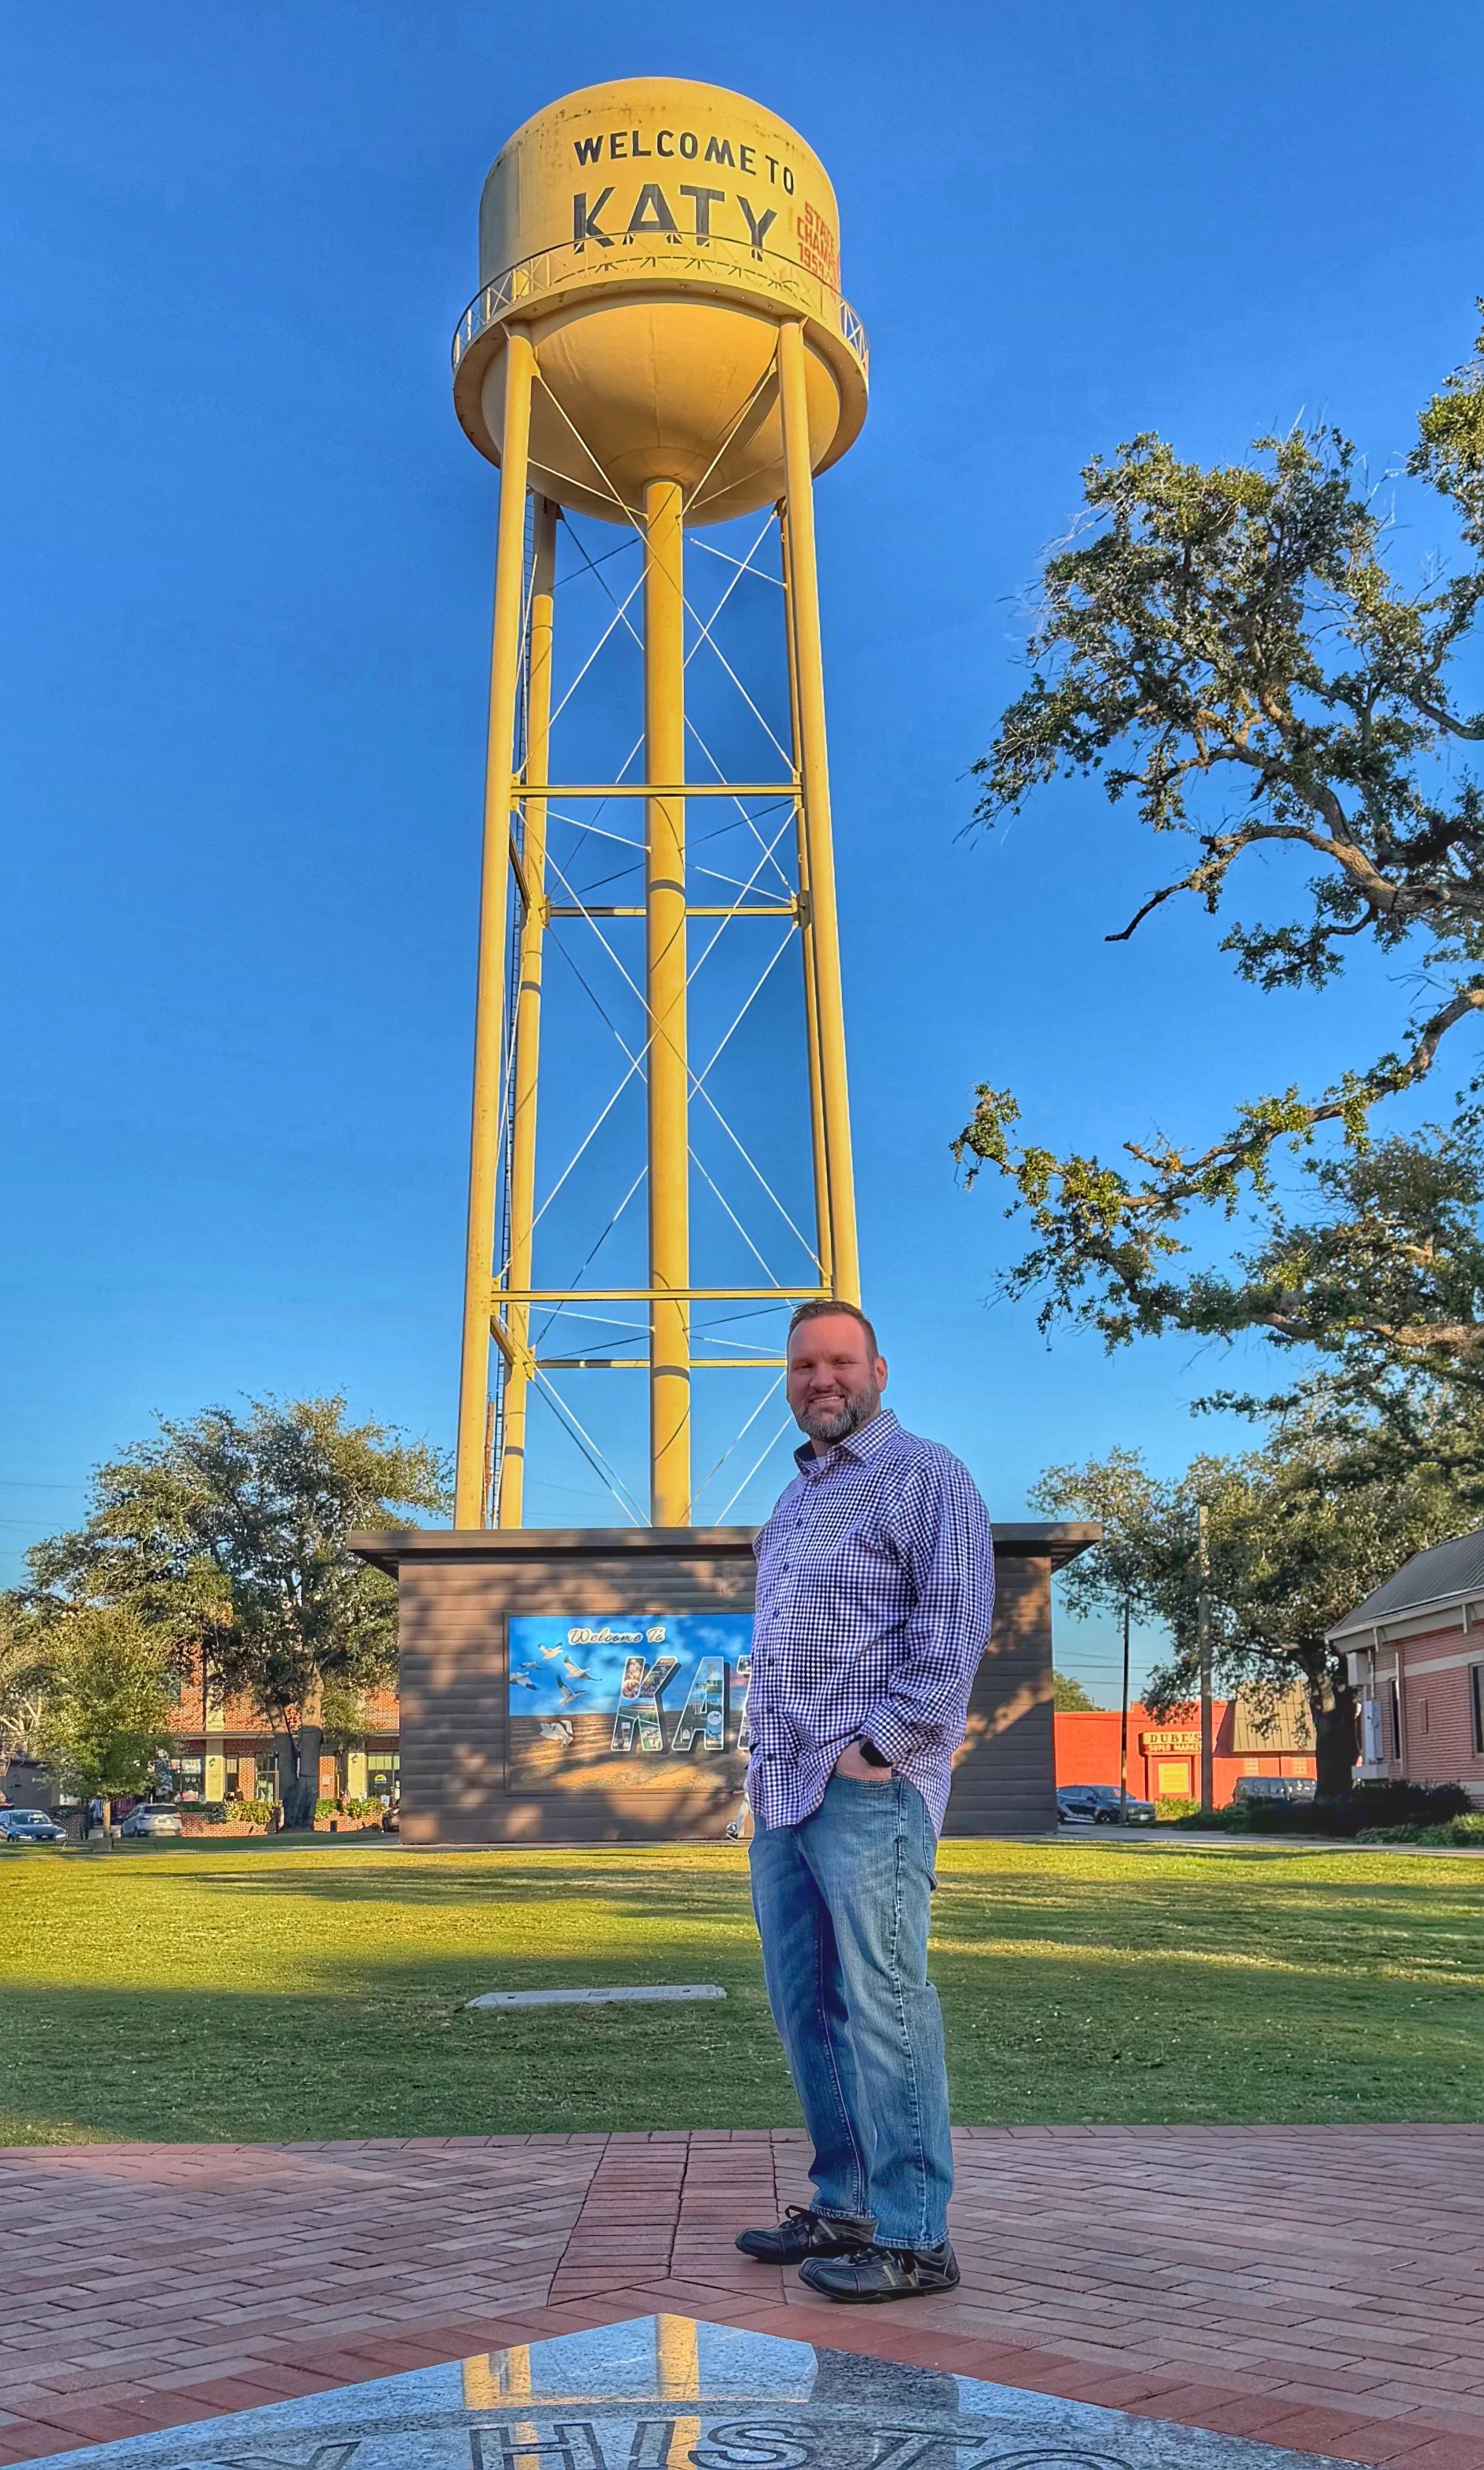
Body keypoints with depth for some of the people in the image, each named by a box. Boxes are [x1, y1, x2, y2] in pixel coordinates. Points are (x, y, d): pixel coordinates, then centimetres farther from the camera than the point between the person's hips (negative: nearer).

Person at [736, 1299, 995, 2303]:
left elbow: (956, 1626, -13)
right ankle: (844, 2207, 23)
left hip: (869, 1789, -8)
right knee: (806, 2009, 12)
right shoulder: (794, 1501, 22)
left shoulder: (924, 1476, -3)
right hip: (783, 1793, 9)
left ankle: (912, 2238, 0)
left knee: (882, 2009, -7)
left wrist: (880, 1744, -16)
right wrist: (763, 1750, 16)